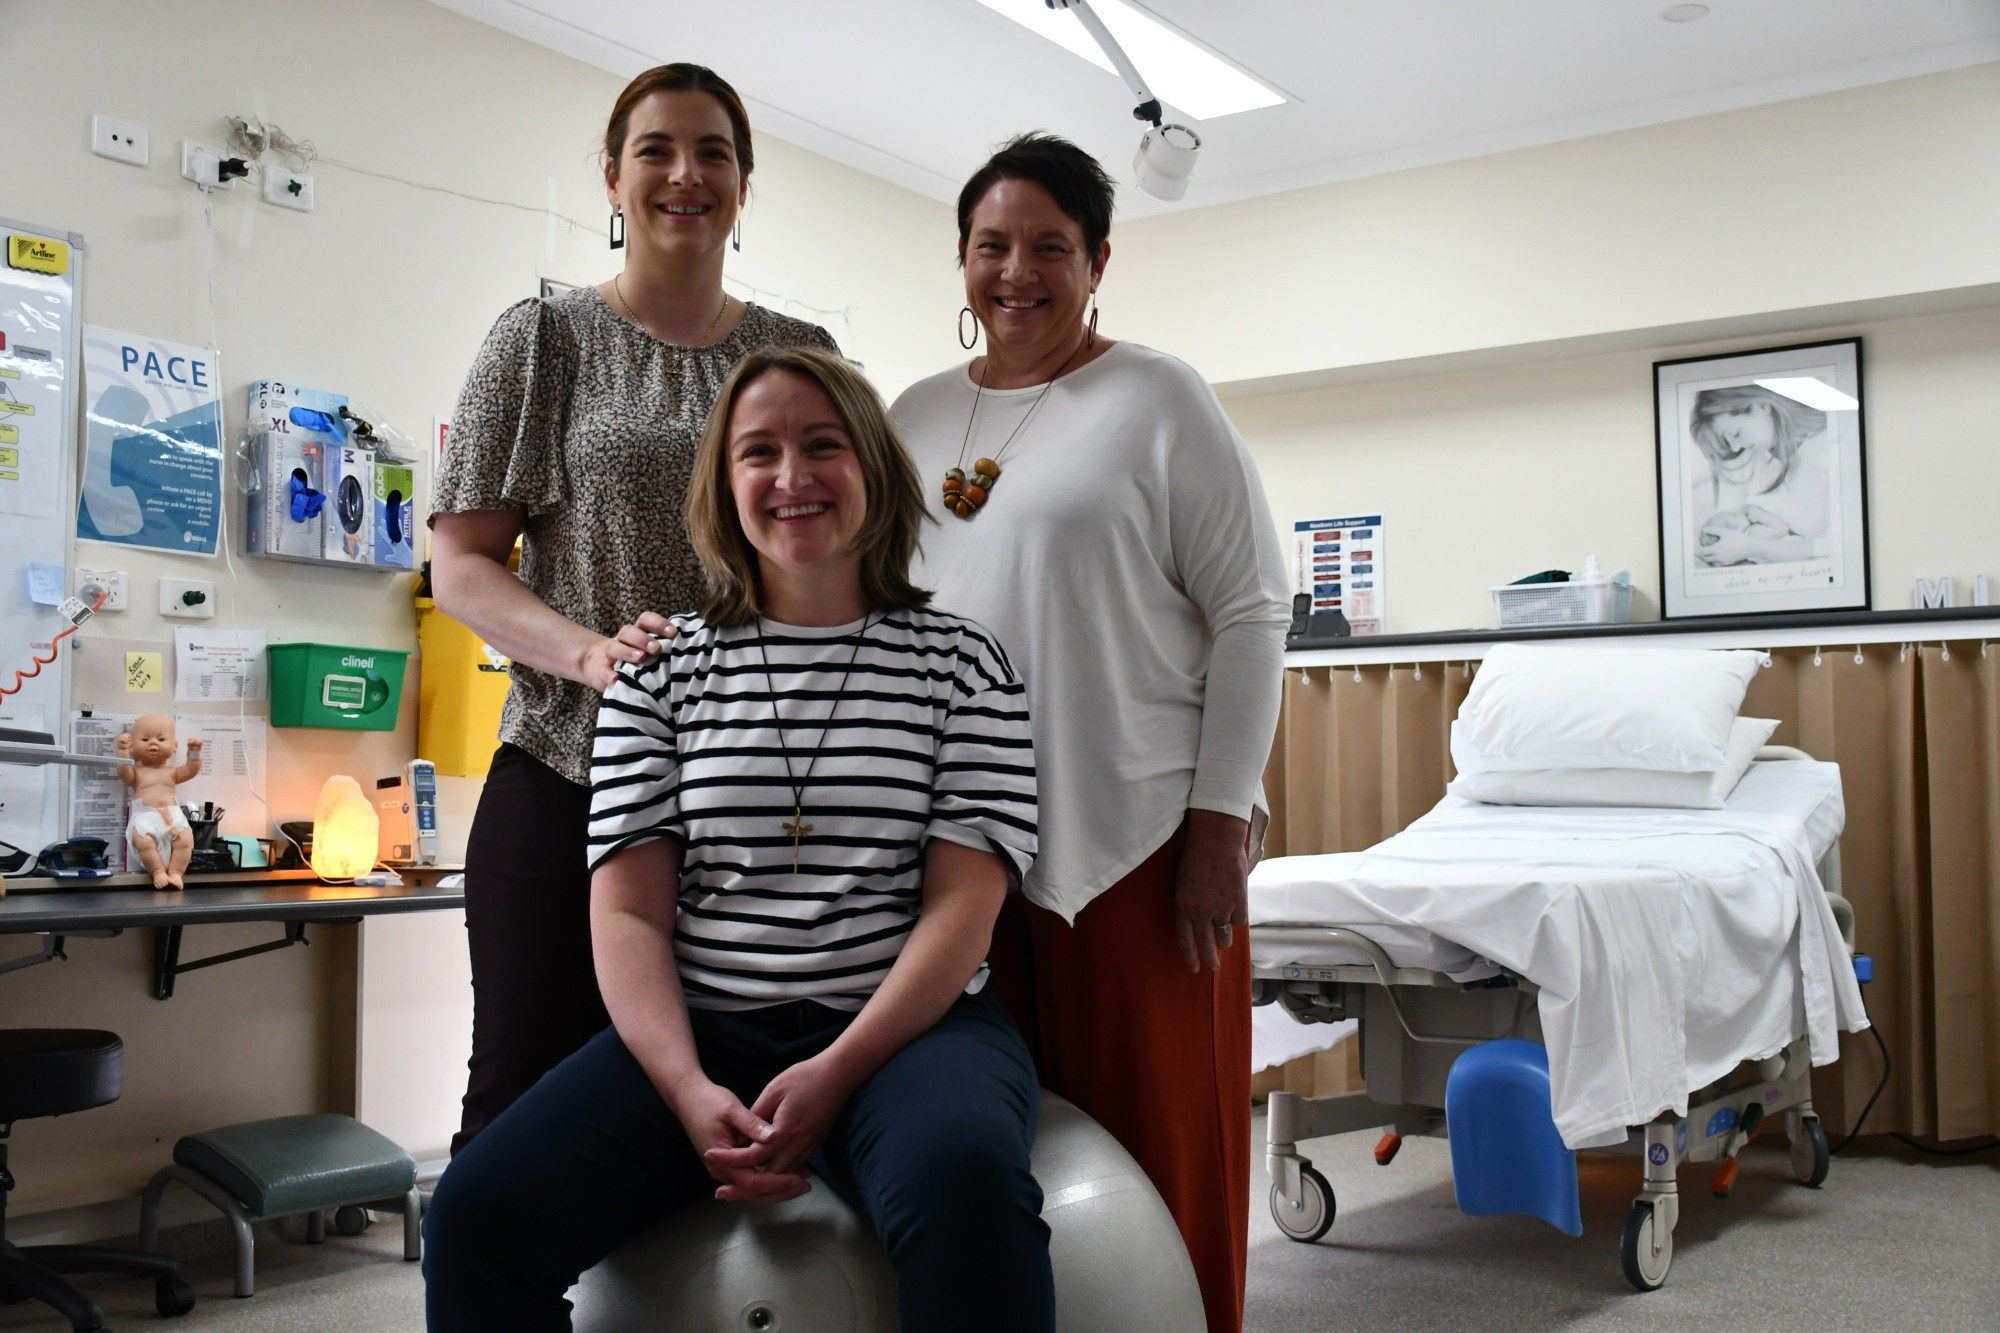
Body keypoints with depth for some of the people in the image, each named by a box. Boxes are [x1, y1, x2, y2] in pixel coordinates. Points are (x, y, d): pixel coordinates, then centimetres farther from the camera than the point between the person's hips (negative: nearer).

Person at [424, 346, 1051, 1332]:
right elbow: (628, 913, 3)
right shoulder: (664, 669, 11)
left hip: (909, 1023, -2)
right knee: (476, 1211, -22)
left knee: (963, 1186, -37)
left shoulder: (961, 662, 7)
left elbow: (963, 903, -2)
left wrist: (836, 1072, -16)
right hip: (697, 1031, 2)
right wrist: (692, 1092, -14)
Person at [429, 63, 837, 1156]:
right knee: (525, 1093, 0)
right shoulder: (546, 340, 5)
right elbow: (459, 564, 0)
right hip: (567, 778, -2)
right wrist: (592, 652, -18)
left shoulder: (804, 356, 14)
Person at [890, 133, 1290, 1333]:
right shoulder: (918, 416, 15)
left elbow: (1252, 614, -4)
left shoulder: (1159, 400, 0)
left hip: (1132, 837, -4)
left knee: (1155, 1139, 1)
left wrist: (1219, 822, -10)